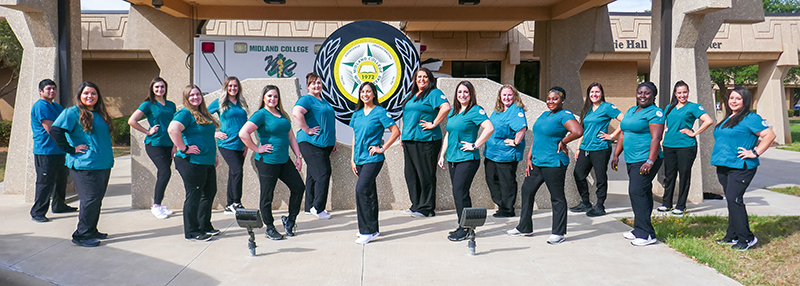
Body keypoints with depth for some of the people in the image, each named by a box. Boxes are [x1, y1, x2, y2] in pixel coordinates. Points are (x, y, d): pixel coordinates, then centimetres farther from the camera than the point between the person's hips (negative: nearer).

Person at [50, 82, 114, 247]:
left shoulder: (100, 114, 16)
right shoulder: (72, 113, -6)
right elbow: (55, 130, -17)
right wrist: (70, 149, -16)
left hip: (103, 164, 8)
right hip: (85, 165, -7)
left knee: (97, 199, 12)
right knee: (90, 199, -8)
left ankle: (91, 231, 25)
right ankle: (81, 235, 3)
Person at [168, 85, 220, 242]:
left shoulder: (203, 114, 17)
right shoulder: (185, 113, -11)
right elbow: (172, 130, -28)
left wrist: (214, 155, 22)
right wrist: (184, 148, -23)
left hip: (207, 162, 9)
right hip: (192, 162, -9)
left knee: (209, 193, 16)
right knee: (194, 196, -2)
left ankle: (205, 226, 30)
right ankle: (192, 232, 8)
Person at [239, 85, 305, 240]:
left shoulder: (282, 114, 13)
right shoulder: (261, 114, -9)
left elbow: (290, 136, 18)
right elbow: (243, 133, -20)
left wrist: (298, 156, 11)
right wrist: (257, 149, -15)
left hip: (284, 160, 7)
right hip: (267, 161, -7)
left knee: (298, 187, 7)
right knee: (267, 195, 3)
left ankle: (290, 219, 25)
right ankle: (270, 229, 18)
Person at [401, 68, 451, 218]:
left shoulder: (434, 93, -6)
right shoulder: (411, 95, 20)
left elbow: (446, 107, -23)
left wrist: (434, 124, -20)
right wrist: (403, 135, 21)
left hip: (426, 140, -9)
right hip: (409, 139, 9)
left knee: (425, 175, -3)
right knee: (410, 173, 10)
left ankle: (426, 208, 4)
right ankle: (416, 205, 20)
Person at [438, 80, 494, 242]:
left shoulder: (475, 110, -8)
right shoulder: (453, 112, 16)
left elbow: (490, 128, -21)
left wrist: (475, 145, -18)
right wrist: (442, 155, 17)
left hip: (468, 159, -8)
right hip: (452, 158, 8)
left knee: (460, 192, -9)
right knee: (458, 194, 9)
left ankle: (464, 228, 0)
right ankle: (464, 226, 18)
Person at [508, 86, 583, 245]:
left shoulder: (565, 115, -11)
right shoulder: (544, 115, 16)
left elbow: (578, 131, -28)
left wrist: (562, 142, -15)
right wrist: (529, 158, 11)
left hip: (554, 163, -9)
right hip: (537, 162, 9)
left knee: (557, 197, 1)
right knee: (527, 190, 13)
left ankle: (558, 233, 12)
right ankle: (524, 227, 25)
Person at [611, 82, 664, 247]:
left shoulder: (655, 113, -8)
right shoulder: (631, 111, 18)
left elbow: (656, 139, -16)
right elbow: (623, 134, 22)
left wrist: (650, 161, -24)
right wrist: (616, 155, 16)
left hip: (645, 160, -8)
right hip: (631, 160, 8)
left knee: (637, 192, -14)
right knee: (641, 193, 12)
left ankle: (646, 234, -9)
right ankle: (640, 230, 18)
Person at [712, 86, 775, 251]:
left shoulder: (750, 118, -8)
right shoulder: (727, 119, 17)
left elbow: (770, 135, -14)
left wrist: (755, 153, -17)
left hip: (740, 167, -8)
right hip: (723, 166, 8)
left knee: (734, 199, -13)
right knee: (731, 200, 13)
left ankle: (746, 238, -4)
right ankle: (732, 236, 21)